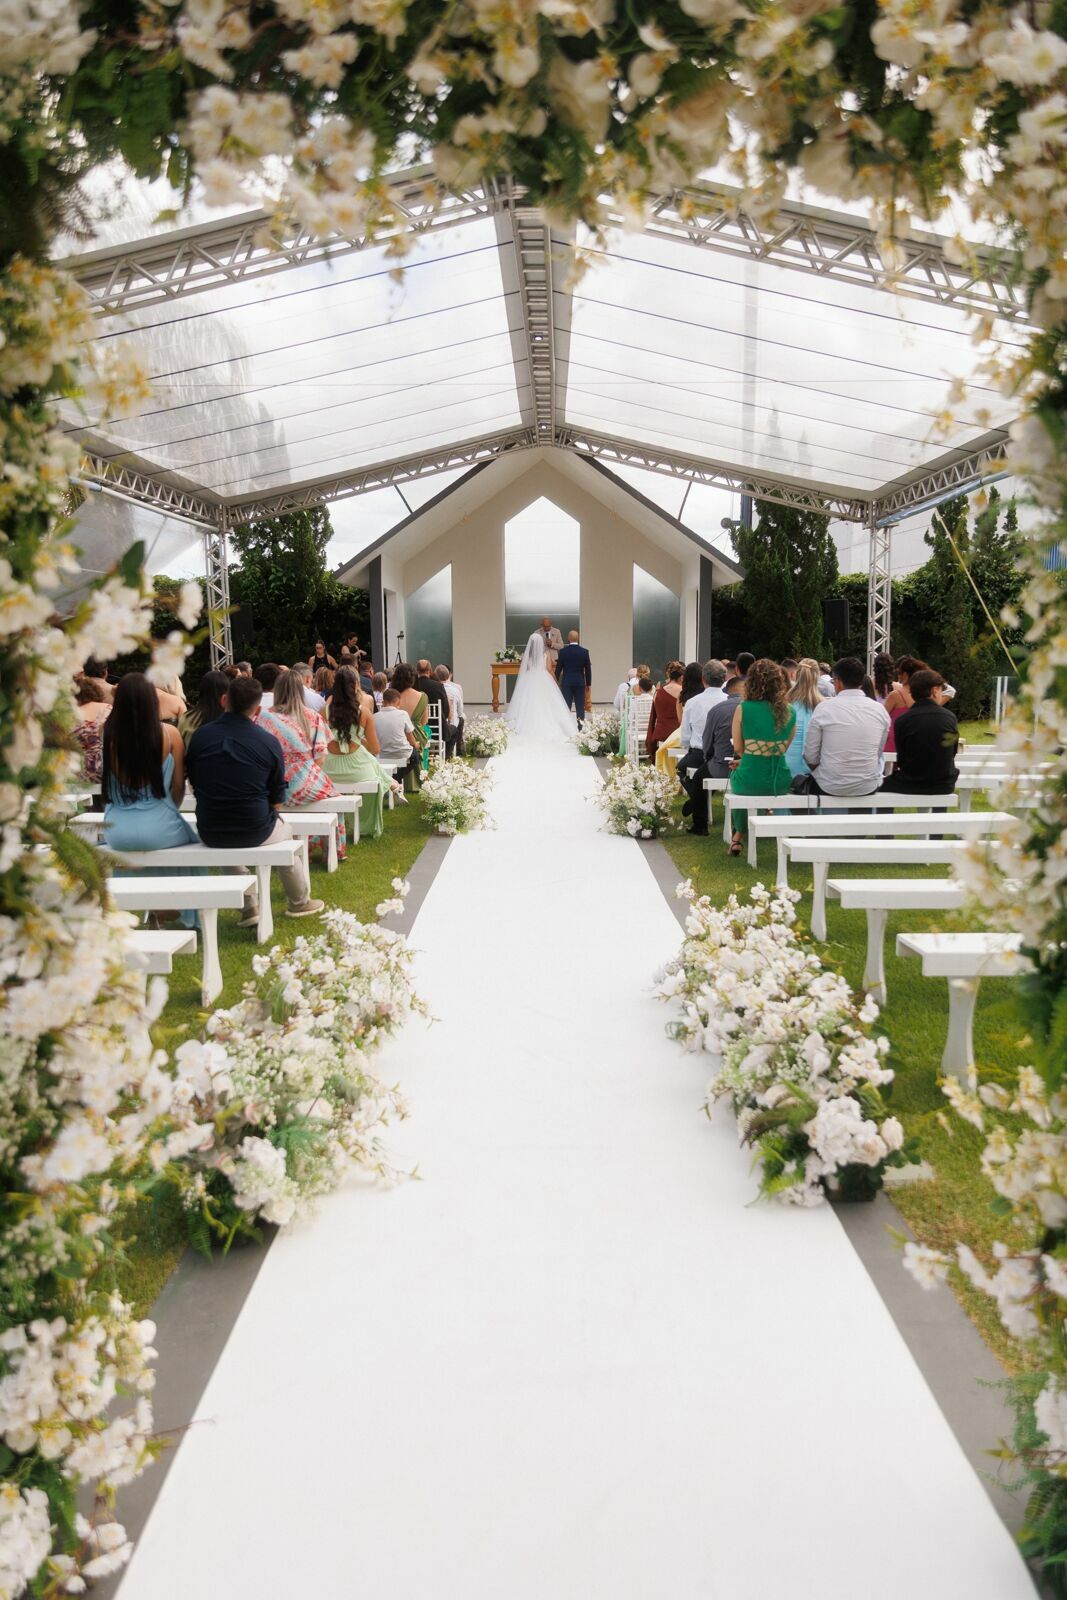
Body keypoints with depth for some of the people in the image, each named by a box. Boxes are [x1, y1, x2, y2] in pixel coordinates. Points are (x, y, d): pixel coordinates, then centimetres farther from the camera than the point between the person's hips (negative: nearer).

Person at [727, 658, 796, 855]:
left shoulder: (743, 709, -10)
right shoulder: (790, 711, 0)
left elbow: (738, 748, -2)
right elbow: (786, 748, 9)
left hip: (749, 782, -3)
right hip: (781, 782, 3)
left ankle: (739, 835, 38)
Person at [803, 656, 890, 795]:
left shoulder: (824, 708, -10)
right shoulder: (880, 710, -3)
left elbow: (810, 757, -6)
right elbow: (878, 754, 5)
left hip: (830, 787, -2)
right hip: (868, 788, 3)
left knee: (808, 780, 30)